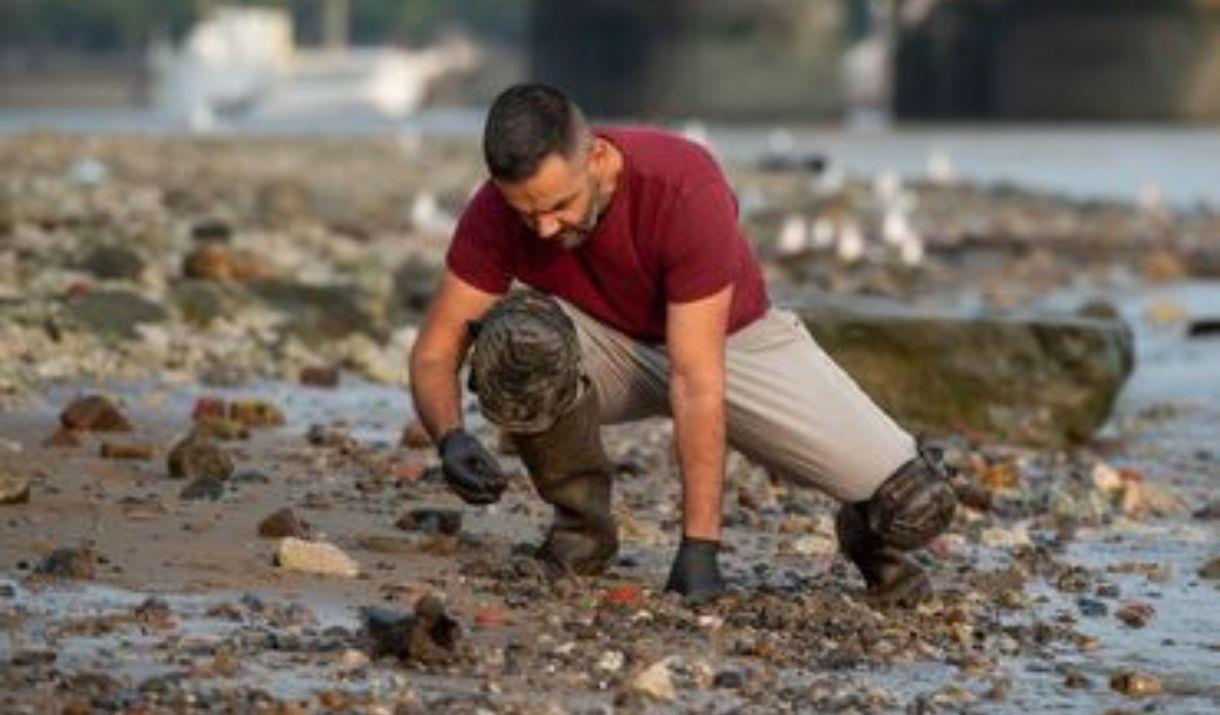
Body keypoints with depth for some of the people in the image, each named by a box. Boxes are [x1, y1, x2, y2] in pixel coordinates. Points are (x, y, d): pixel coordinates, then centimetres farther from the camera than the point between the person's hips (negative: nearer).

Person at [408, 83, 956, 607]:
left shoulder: (688, 190, -35)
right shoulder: (496, 210, -25)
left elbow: (697, 384, -35)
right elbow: (435, 350, -18)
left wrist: (698, 548, -36)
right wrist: (451, 438, -40)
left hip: (733, 341, -2)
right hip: (605, 344, 2)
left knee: (918, 505, -21)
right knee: (515, 338, -36)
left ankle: (865, 531, 18)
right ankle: (581, 520, -8)